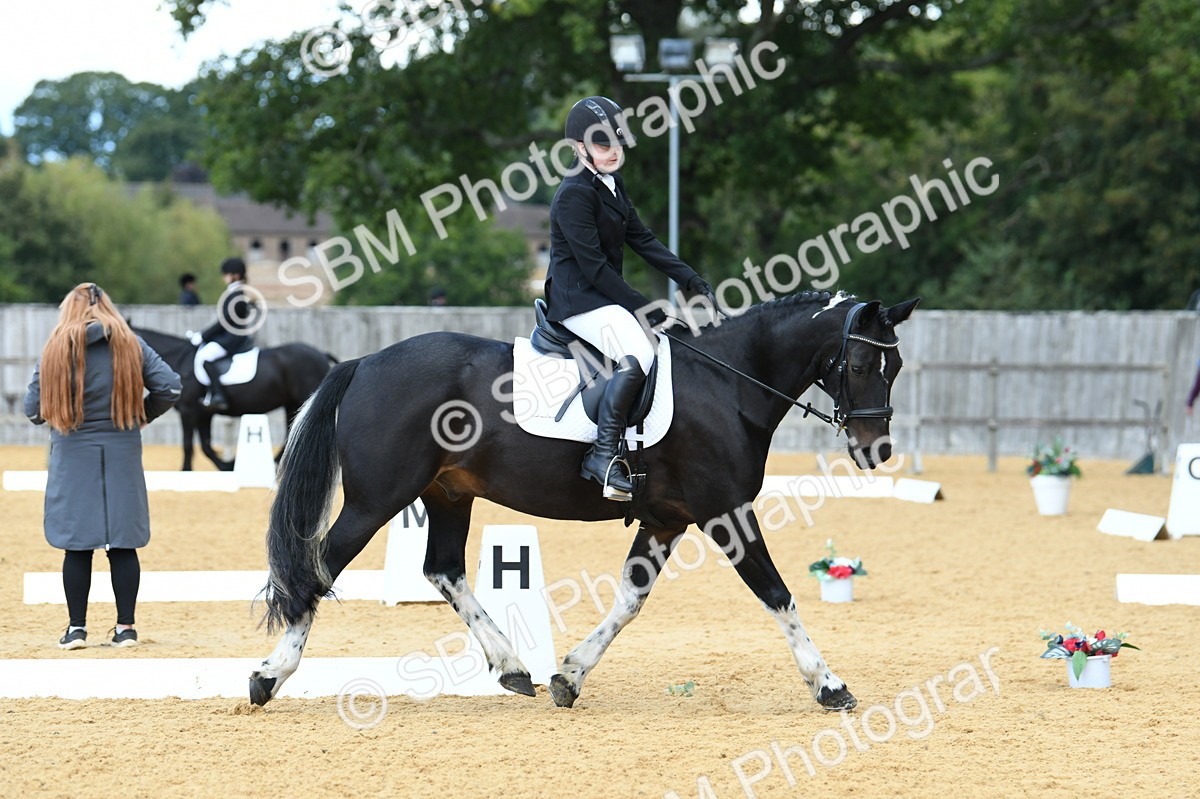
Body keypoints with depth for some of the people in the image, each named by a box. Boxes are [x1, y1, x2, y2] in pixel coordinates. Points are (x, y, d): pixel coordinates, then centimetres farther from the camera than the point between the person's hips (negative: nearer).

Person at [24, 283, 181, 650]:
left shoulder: (56, 348, -3)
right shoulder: (131, 345, 2)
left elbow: (33, 409, -3)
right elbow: (170, 387, -3)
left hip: (73, 458, -1)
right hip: (122, 455, 1)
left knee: (77, 545, 3)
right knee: (123, 544, 5)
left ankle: (77, 628, 5)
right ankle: (125, 627, 5)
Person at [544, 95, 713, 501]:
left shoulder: (611, 183, 13)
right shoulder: (574, 194, -16)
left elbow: (642, 239, 14)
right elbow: (593, 265, -20)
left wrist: (692, 280, 5)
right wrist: (643, 308, -20)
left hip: (606, 297, 10)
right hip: (577, 300, -10)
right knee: (638, 354, -31)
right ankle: (604, 454, -34)